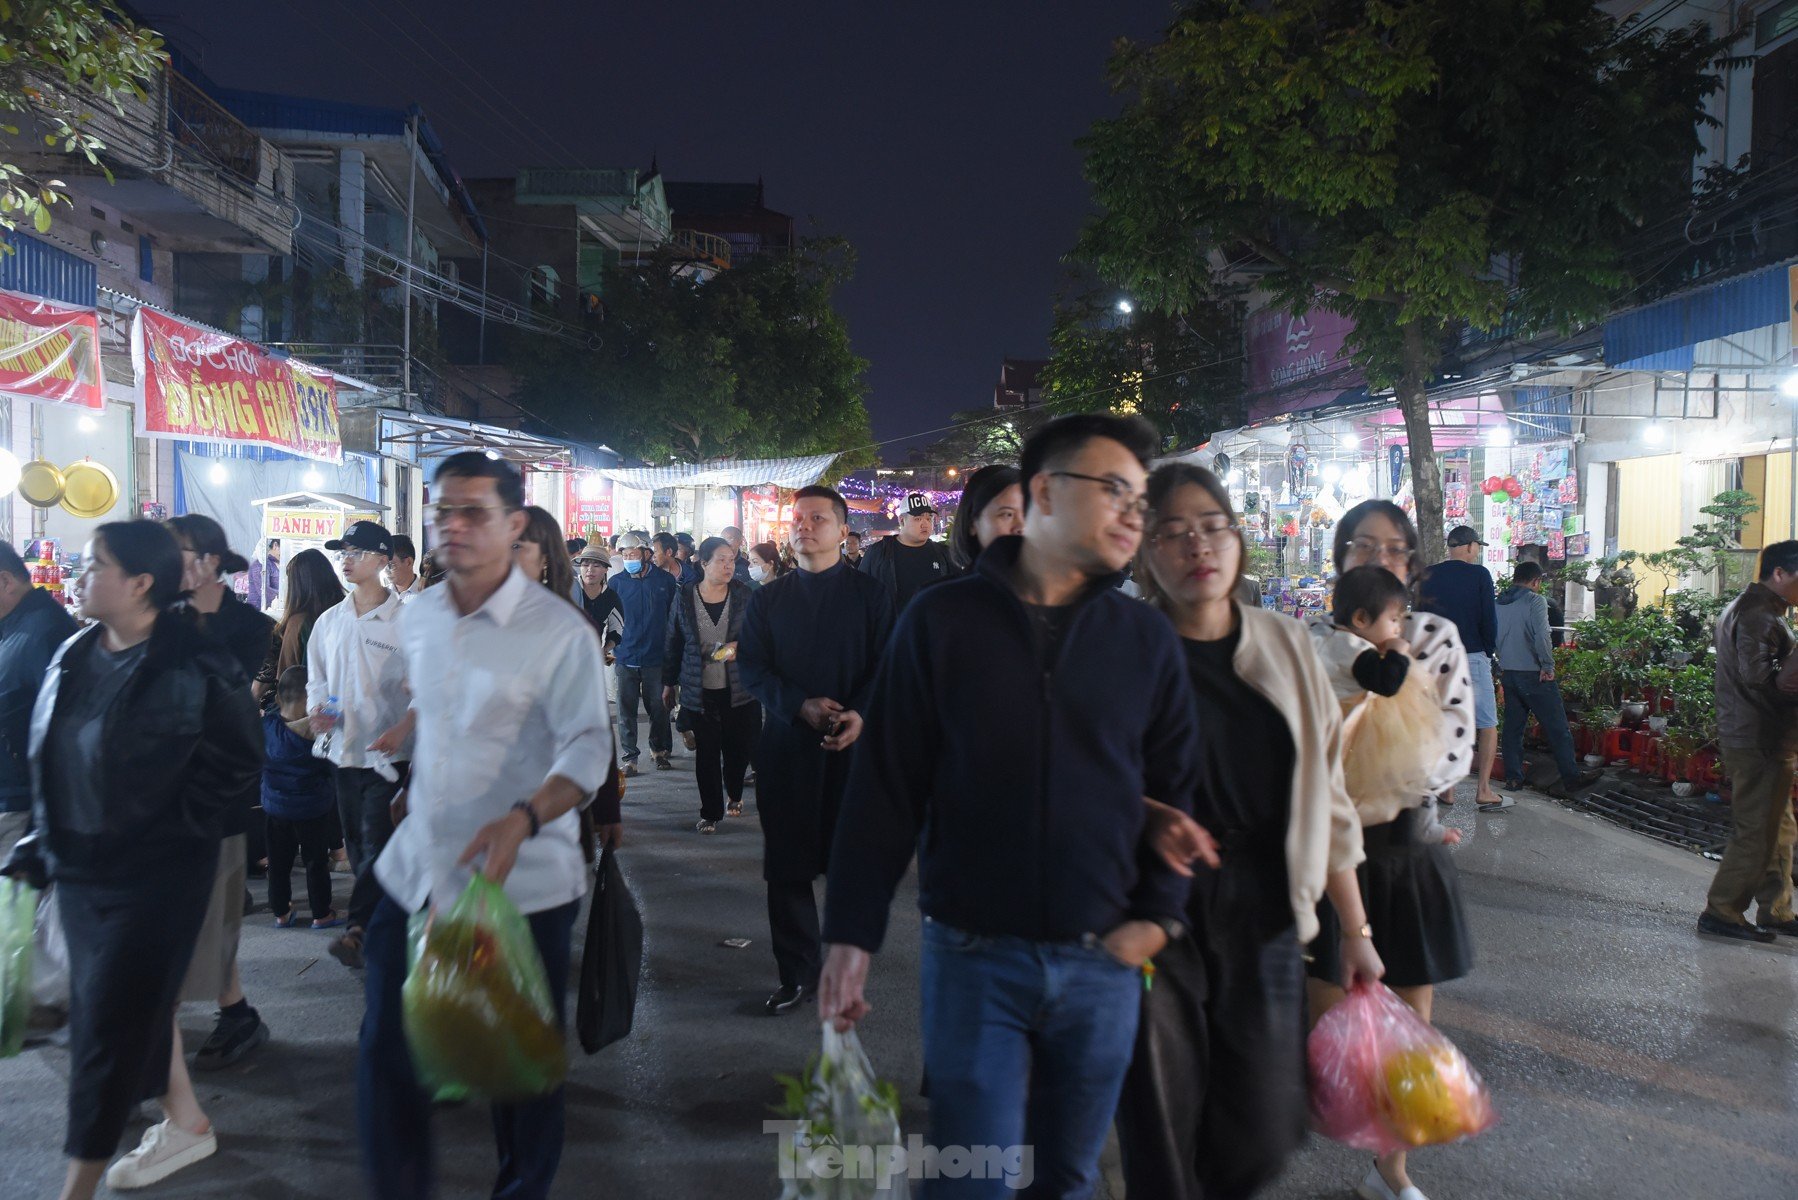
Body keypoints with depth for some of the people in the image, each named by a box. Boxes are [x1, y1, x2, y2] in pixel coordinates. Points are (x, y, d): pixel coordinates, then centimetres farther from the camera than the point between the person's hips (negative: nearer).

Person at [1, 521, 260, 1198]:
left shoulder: (196, 666, -17)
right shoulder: (74, 656, 4)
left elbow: (239, 760, -11)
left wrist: (172, 825, -12)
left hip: (155, 873, -7)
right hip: (79, 865, 7)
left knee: (111, 1022, 0)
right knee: (136, 1005, 19)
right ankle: (187, 1123, 38)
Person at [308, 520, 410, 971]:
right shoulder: (329, 621, 10)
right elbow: (317, 677, 18)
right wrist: (317, 710, -2)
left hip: (390, 753, -6)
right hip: (344, 749, 6)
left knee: (379, 844, -10)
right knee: (358, 846, 12)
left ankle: (358, 929, -10)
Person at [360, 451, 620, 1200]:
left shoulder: (559, 631, -14)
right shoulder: (417, 618, 6)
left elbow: (588, 746, -20)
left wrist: (524, 818, -36)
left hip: (522, 880, -5)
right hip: (418, 867, 5)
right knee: (387, 1047, 8)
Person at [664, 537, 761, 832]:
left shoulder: (745, 595, 0)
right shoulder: (684, 597, 0)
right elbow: (674, 642, 8)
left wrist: (740, 647, -14)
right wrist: (669, 682, 12)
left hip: (739, 688, 0)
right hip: (700, 690, 0)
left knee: (739, 748, 7)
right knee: (706, 752, 3)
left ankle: (735, 795, 35)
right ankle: (710, 812, 15)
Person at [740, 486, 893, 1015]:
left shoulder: (870, 593, 4)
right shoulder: (769, 598, 11)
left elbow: (887, 664, -1)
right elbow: (751, 667, 6)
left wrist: (862, 714, -19)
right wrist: (801, 704, -11)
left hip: (853, 745, -2)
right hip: (786, 746, 2)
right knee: (788, 866, 3)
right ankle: (798, 974, 15)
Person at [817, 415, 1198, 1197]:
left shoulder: (1148, 640, 3)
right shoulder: (941, 621, -4)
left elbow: (1177, 789, 7)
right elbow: (885, 786, -3)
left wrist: (1159, 915, -4)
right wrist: (852, 933, -5)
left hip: (1101, 961, 3)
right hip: (972, 954, -2)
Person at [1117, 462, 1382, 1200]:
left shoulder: (1287, 648, 5)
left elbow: (1324, 792, 9)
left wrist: (1356, 929, 10)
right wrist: (1145, 817, -23)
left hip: (1263, 911, 3)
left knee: (1263, 1136, 7)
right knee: (1161, 1134, 4)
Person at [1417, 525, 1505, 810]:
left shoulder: (1428, 577, 5)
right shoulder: (1479, 574, -6)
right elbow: (1489, 619, -9)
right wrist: (1489, 651, 5)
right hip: (1472, 657, -4)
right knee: (1487, 725, 4)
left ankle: (1446, 789, 9)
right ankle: (1484, 791, -1)